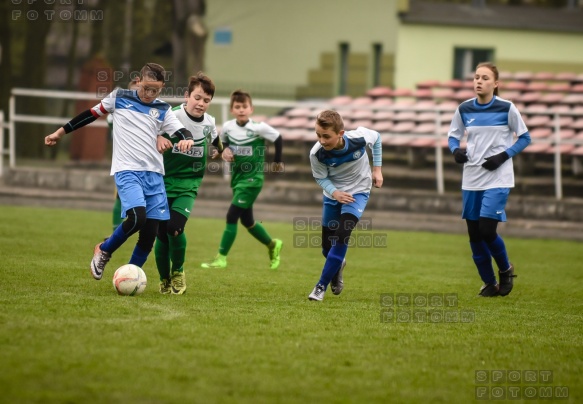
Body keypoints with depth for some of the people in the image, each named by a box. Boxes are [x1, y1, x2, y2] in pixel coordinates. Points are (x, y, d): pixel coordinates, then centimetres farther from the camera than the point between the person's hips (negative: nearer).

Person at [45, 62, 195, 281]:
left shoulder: (162, 110, 10)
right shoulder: (119, 97, 5)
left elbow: (181, 131, 1)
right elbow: (92, 114, 14)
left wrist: (187, 139, -24)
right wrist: (61, 132, 18)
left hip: (154, 174, 4)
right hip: (127, 171, -4)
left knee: (150, 233, -2)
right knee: (137, 217, -25)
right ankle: (104, 251, 2)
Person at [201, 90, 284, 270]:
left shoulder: (259, 128, -16)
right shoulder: (227, 127, -3)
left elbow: (278, 139, -3)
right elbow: (223, 142, 15)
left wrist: (277, 161, 5)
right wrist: (224, 151, -7)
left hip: (252, 179, -6)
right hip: (236, 178, 6)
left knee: (231, 216, -14)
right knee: (247, 221, 14)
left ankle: (221, 258, -9)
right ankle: (273, 244, 38)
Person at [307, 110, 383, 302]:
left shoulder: (360, 137, -29)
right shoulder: (317, 153, -28)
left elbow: (377, 138, -4)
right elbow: (321, 178, -10)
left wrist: (377, 169, -3)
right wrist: (334, 192, -30)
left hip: (357, 191, -2)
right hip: (333, 193, 2)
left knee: (342, 234, -22)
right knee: (327, 245, 8)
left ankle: (321, 286, -15)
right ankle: (337, 266, 47)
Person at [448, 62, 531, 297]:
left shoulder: (506, 109, -7)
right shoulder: (464, 109, 3)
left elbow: (524, 138, 1)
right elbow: (453, 135, 14)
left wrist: (504, 156, -13)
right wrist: (456, 150, -9)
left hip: (498, 180, -4)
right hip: (471, 180, 4)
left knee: (487, 231, -14)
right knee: (474, 235, 4)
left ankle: (506, 270, 14)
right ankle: (490, 284, 20)